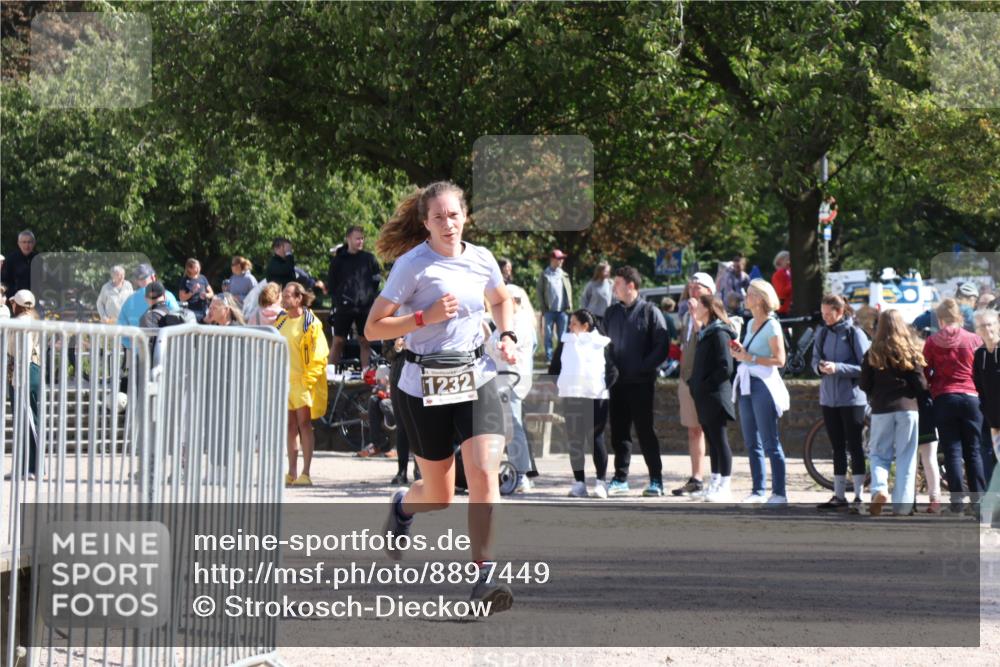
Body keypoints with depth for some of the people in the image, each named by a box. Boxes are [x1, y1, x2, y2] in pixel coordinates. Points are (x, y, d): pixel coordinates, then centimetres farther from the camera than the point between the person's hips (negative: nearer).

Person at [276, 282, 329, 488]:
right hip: (283, 381, 6)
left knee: (304, 423, -8)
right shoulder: (281, 322, 14)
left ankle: (306, 474, -9)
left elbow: (318, 354, -9)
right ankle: (292, 473, 13)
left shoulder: (311, 323, -6)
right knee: (290, 426, 9)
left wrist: (309, 379, -15)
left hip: (302, 380, -6)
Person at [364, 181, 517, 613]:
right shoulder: (412, 265, -9)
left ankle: (484, 574, -16)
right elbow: (373, 328, -10)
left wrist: (507, 336, 9)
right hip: (425, 386, -3)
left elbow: (501, 300, 27)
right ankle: (402, 506, 45)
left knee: (484, 474, -19)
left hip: (475, 379, 3)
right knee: (439, 497, 8)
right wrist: (425, 317, -20)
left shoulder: (481, 260, 4)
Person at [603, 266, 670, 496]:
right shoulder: (612, 313, 13)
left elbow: (662, 346, -8)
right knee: (619, 431, 6)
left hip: (641, 382, -5)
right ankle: (620, 478, 12)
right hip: (618, 381, 5)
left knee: (645, 430, -3)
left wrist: (645, 367, -15)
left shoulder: (650, 312, -4)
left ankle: (656, 479, 3)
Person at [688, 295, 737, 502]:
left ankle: (725, 487, -4)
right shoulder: (704, 332, 14)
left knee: (719, 440, -6)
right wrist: (695, 384, 10)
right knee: (712, 441, 12)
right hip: (703, 397, 9)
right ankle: (715, 484, 16)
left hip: (715, 396, -9)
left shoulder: (719, 333, -13)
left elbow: (726, 368, -19)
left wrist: (706, 384, -16)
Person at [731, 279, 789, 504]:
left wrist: (750, 358, -16)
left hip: (764, 385, -8)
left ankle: (779, 492, -5)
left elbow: (779, 359, -14)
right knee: (752, 443, 9)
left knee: (770, 444, -7)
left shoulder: (771, 326, -9)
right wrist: (740, 352, 6)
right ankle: (758, 490, 14)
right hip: (747, 385, 8)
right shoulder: (751, 324, 16)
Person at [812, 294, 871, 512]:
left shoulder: (854, 333, -9)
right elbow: (815, 360, 10)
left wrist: (838, 368, -20)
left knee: (855, 446, -1)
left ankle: (859, 496, 2)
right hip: (829, 398, 5)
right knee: (837, 448, 10)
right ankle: (839, 496, 15)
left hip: (852, 398, -5)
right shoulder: (822, 333, 7)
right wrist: (820, 367, -12)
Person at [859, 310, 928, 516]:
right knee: (906, 459, 5)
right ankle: (902, 505, 1)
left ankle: (879, 489, -14)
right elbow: (921, 385, -3)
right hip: (908, 408, 0)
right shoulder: (910, 352, -1)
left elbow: (863, 385, 0)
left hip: (881, 410, 0)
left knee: (879, 454, 12)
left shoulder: (873, 354, -1)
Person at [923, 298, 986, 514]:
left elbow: (926, 373, 5)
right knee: (973, 451, 8)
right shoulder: (974, 340, 0)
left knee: (952, 451, 3)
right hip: (971, 397, 1)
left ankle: (957, 498, -3)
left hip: (944, 399, -1)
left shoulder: (932, 342, -2)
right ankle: (978, 498, 7)